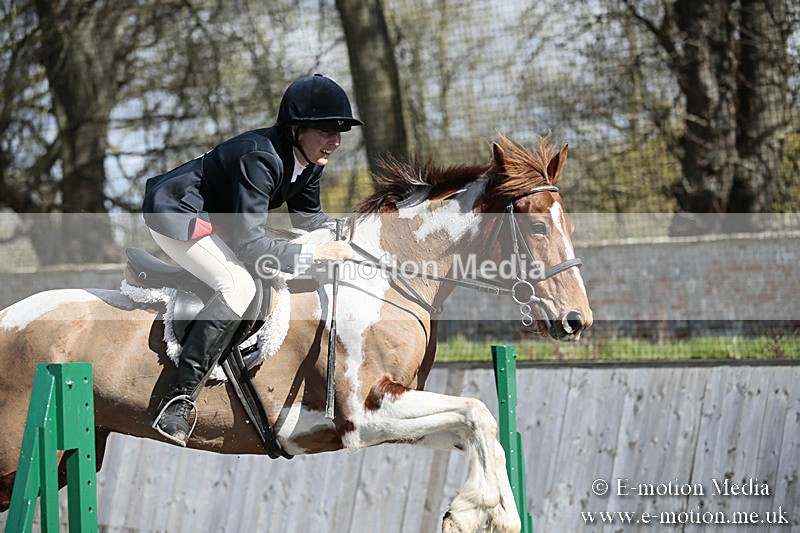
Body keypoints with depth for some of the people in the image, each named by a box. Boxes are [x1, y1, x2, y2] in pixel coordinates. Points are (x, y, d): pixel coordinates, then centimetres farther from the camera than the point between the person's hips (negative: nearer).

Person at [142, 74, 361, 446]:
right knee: (240, 286, -26)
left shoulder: (309, 161, -6)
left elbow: (305, 216, 12)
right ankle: (180, 399, -28)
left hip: (212, 216, 10)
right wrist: (315, 254, -37)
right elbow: (249, 242, -36)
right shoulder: (259, 157, -33)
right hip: (173, 213, -10)